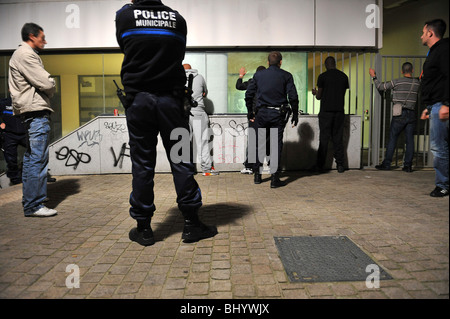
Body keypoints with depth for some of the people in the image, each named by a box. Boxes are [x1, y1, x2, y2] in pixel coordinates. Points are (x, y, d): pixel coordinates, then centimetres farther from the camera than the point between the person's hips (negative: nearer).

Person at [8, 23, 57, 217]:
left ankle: (29, 202, 21)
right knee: (38, 159, -11)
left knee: (30, 158, 13)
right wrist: (52, 88, 4)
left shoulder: (23, 54, 24)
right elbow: (46, 83, -15)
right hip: (36, 112, -11)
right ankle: (34, 206, -8)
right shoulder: (26, 55, -9)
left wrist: (47, 89, 4)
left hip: (29, 113, 11)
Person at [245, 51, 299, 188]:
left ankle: (257, 175, 19)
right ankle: (275, 178, 2)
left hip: (261, 113, 2)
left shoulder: (258, 75, 7)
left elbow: (248, 95, 7)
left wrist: (250, 112, 16)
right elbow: (293, 97, -4)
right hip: (278, 114, -2)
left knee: (259, 144, 12)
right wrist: (295, 114, 4)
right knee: (276, 145, 3)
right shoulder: (286, 76, 1)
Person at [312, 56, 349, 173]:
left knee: (324, 139, 1)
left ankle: (320, 165, 5)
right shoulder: (344, 76, 9)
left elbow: (319, 97, 0)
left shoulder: (322, 76, -3)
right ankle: (340, 165, 9)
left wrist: (315, 92, 22)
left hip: (326, 111, -3)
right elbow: (343, 94, 15)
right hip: (339, 111, 3)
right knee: (338, 139, 8)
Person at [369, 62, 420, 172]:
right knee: (410, 140, 4)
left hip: (400, 115, -3)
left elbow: (381, 87, 1)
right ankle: (408, 165, 6)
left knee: (392, 138, 1)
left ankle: (386, 164, 3)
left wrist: (374, 76, 14)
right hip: (411, 115, 3)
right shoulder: (417, 83, 5)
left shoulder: (397, 82, -6)